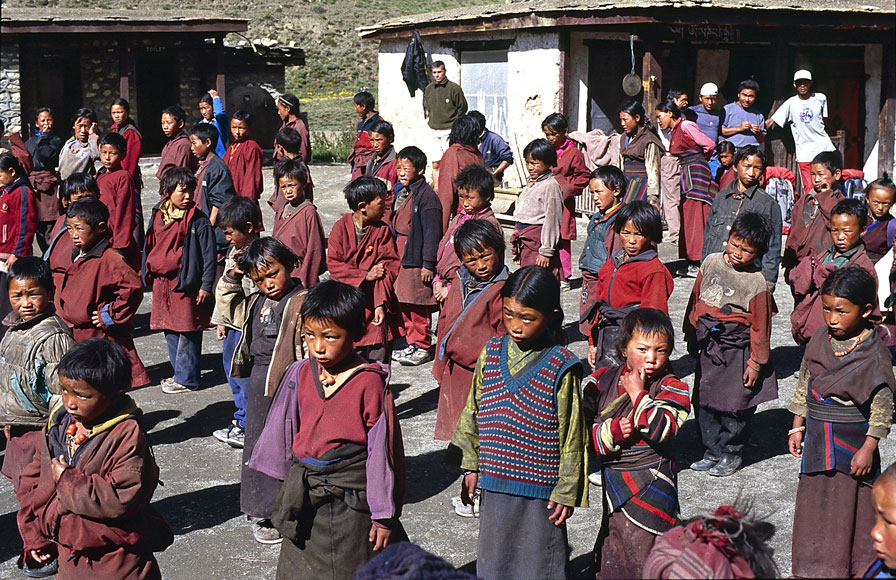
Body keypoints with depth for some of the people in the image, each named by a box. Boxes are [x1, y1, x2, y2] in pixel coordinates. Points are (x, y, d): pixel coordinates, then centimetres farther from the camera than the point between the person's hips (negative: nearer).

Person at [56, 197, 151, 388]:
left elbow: (133, 287, -33)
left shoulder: (109, 260, -21)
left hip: (100, 339, -10)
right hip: (75, 339, 10)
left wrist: (111, 316, -24)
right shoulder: (78, 256, 11)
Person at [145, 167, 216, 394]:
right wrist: (149, 274, 20)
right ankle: (180, 373, 26)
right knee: (169, 331, 14)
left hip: (186, 282, -7)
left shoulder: (198, 220, -9)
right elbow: (150, 247, 21)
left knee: (187, 332, -3)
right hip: (162, 282, 7)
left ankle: (186, 378, 7)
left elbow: (209, 254, -8)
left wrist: (206, 286, -11)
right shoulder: (158, 215, 9)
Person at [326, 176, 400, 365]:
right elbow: (334, 264, -8)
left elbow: (389, 267, -6)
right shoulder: (341, 227, -3)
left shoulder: (383, 230, -1)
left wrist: (381, 303, -15)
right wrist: (366, 276, -16)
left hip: (375, 307, 1)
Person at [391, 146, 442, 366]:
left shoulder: (427, 196, -15)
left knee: (417, 305, -2)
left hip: (417, 260, -9)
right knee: (402, 302, 13)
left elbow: (432, 232, -17)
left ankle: (422, 347, 9)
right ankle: (411, 343, 23)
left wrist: (428, 264, -18)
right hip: (400, 257, 9)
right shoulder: (402, 193, 13)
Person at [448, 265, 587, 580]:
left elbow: (572, 435, -8)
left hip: (539, 491, -4)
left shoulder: (561, 368, -13)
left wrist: (566, 491, -6)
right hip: (494, 486, 5)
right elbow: (473, 413, 10)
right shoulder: (491, 353, 0)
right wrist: (470, 466, 12)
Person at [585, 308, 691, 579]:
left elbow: (661, 429, -25)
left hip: (650, 484, -4)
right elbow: (583, 432, -4)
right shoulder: (602, 380, 0)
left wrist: (638, 393, -21)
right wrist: (613, 431, -21)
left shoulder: (671, 387, -9)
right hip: (613, 482, 4)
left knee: (645, 558, 3)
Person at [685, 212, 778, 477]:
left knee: (735, 405, 2)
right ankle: (712, 450, 25)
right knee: (704, 400, 10)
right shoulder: (711, 262, 1)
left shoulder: (756, 282, -13)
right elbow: (696, 299, 12)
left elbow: (760, 326, -9)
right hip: (708, 347, 5)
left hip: (737, 351, -5)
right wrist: (692, 333, 16)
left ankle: (732, 453, 21)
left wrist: (756, 363, -8)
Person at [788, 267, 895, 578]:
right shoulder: (820, 339, -1)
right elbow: (803, 384, 9)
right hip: (817, 439, 6)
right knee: (814, 501, 15)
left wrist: (868, 449, -13)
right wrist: (797, 427, 10)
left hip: (853, 443, -5)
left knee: (850, 504, 5)